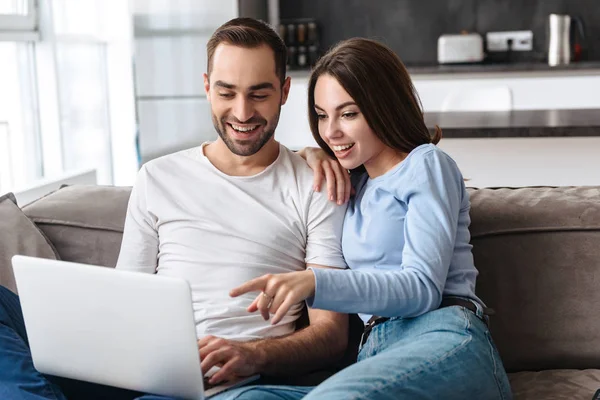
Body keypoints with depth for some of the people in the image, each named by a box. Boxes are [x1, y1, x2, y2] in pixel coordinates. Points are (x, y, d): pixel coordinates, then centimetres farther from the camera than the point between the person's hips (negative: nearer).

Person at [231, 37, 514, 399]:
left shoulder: (427, 165, 6)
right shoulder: (355, 182, 27)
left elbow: (424, 288, -7)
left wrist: (314, 283, -20)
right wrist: (312, 156, 22)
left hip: (444, 339, -6)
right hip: (376, 350, 6)